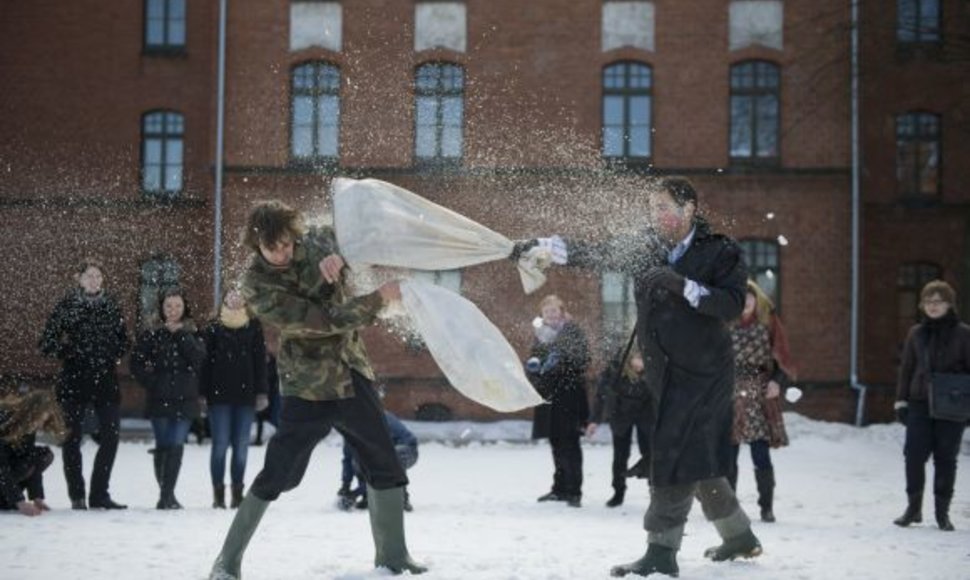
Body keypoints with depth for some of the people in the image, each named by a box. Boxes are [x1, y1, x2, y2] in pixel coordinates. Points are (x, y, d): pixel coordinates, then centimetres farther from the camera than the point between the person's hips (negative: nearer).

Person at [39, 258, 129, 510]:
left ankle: (99, 494, 9)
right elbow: (47, 343, -2)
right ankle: (77, 496, 11)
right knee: (73, 437, 1)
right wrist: (67, 353, -10)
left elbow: (123, 339, 17)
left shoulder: (111, 305, 7)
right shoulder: (66, 305, -2)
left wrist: (113, 356, 4)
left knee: (111, 435, -1)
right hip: (75, 379, -3)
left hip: (106, 379, 3)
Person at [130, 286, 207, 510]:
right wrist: (152, 382, -5)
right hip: (159, 399, 0)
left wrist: (181, 334, -10)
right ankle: (166, 494, 11)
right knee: (163, 446, 2)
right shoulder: (152, 333, 5)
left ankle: (167, 495, -7)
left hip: (185, 399, 0)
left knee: (176, 446, -8)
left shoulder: (192, 332, 9)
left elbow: (199, 359, -7)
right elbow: (137, 363, 4)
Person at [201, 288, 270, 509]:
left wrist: (261, 392, 1)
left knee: (241, 445, 2)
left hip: (245, 394, 1)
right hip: (219, 394, -1)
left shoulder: (253, 327, 8)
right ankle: (218, 491, 3)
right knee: (220, 444, -3)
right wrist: (203, 394, -3)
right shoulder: (213, 328, 4)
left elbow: (260, 360, 7)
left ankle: (237, 491, 9)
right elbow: (205, 362, 3)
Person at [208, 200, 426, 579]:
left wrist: (336, 255, -23)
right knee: (277, 473, -6)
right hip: (307, 386, -5)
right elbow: (323, 320, -21)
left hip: (352, 373, 5)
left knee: (385, 466, 8)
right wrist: (381, 297, -24)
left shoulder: (314, 246, -1)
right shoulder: (257, 285, -16)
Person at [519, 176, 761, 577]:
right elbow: (596, 254, 4)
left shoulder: (721, 252, -7)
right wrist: (542, 245, -6)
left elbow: (732, 304, -19)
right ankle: (739, 537, 30)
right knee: (697, 460, 14)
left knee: (676, 458, -14)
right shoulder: (647, 247, 7)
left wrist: (683, 285, -28)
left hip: (703, 373, -6)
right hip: (666, 374, 6)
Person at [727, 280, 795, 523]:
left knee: (761, 457, -7)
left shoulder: (768, 322, 3)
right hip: (730, 399, 2)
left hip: (760, 397, -2)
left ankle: (767, 507, 4)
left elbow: (782, 356, 2)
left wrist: (779, 380, -14)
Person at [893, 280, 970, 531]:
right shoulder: (916, 334, 8)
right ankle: (913, 507, 12)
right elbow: (906, 369, 12)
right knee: (914, 456, -3)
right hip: (920, 405, 2)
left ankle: (942, 512, 15)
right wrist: (901, 401, 7)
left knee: (945, 459, 4)